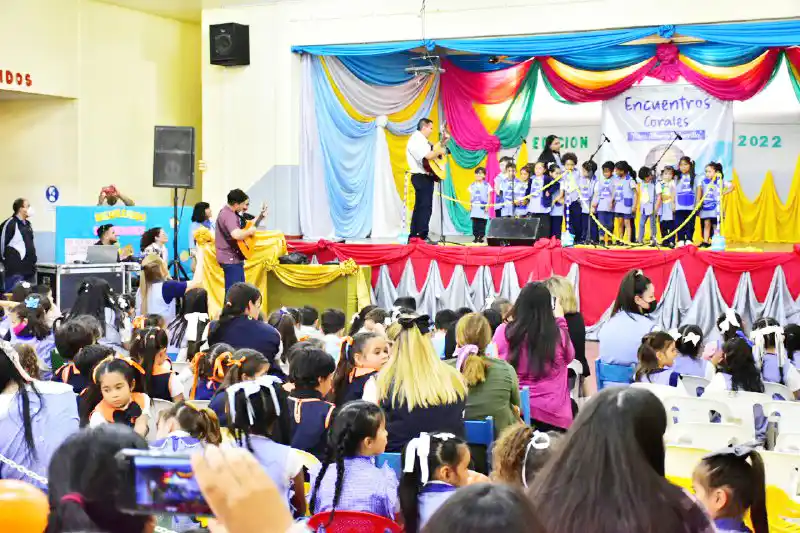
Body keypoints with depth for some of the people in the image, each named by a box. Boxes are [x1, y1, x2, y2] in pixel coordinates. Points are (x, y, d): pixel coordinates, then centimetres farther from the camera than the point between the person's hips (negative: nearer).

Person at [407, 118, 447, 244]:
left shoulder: (421, 140, 18)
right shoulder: (416, 139, -15)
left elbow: (431, 152, 21)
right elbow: (429, 155, -28)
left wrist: (442, 144, 13)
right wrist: (440, 151, -12)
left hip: (425, 177, 11)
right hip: (421, 177, -11)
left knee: (420, 207, 12)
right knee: (425, 207, -12)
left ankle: (414, 236, 15)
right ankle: (422, 236, -13)